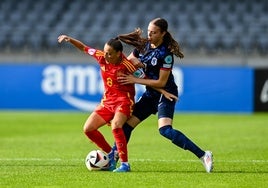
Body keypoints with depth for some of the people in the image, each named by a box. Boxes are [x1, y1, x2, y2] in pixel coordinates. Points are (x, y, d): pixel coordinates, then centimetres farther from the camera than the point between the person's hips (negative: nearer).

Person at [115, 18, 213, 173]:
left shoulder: (165, 54, -19)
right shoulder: (143, 45, 2)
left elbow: (161, 82, -18)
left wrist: (135, 80, -16)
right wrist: (133, 61, -8)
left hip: (166, 94, -8)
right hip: (150, 95, 8)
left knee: (165, 130, -26)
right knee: (127, 125, 4)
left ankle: (203, 155, -26)